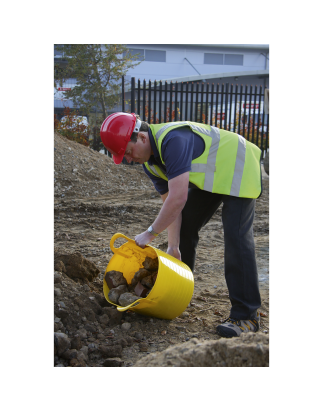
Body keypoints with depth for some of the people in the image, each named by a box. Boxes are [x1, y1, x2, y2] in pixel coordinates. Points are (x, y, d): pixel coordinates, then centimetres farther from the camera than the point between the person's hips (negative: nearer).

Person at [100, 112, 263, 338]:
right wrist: (173, 246, -8)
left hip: (238, 170, -9)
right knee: (184, 227, 9)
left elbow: (178, 198, -39)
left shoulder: (173, 141, -35)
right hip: (209, 177, 10)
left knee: (236, 236, -19)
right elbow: (170, 202, -2)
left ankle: (246, 315, -15)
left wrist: (149, 234, -29)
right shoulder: (150, 161, -4)